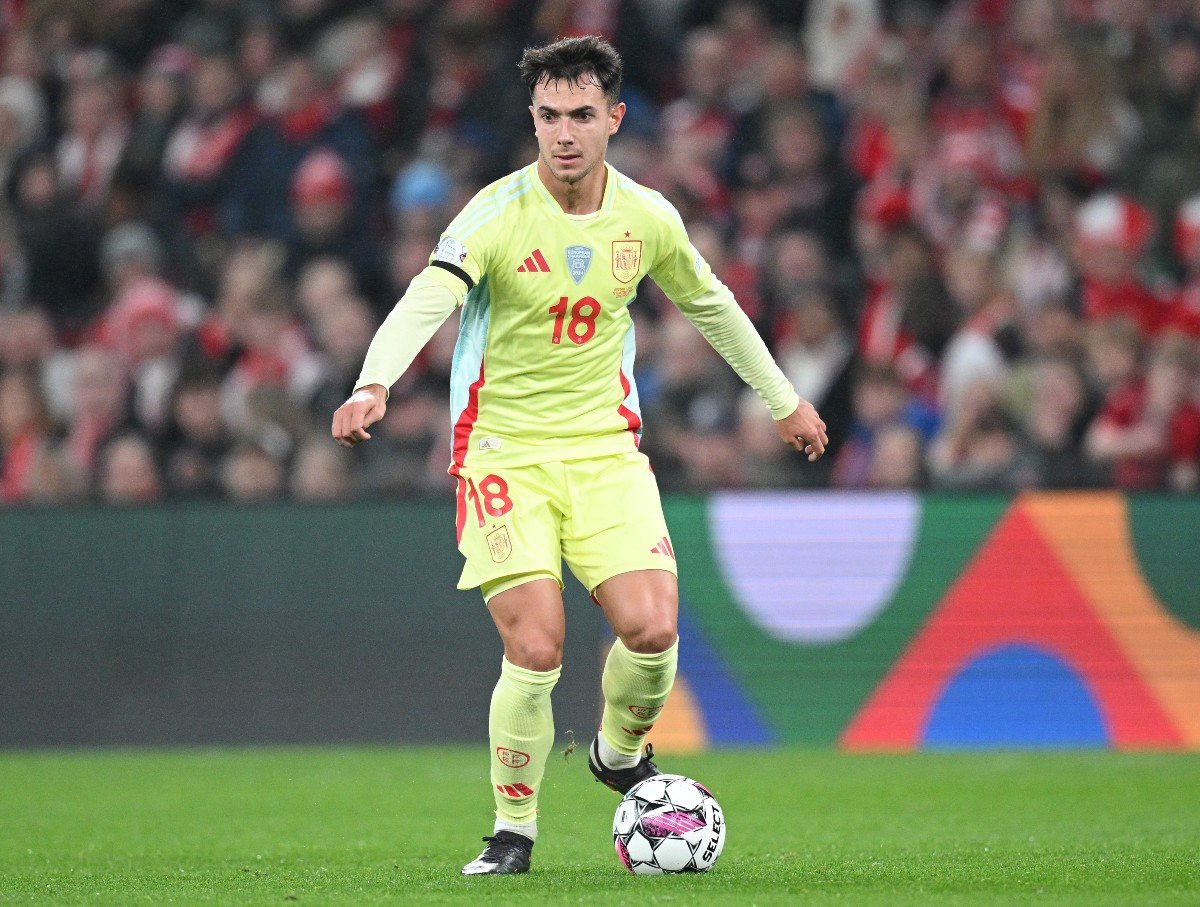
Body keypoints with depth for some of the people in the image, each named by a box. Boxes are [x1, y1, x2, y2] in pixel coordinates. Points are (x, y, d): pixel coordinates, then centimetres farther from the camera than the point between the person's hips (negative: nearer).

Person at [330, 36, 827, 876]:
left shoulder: (647, 217, 0)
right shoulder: (498, 215, -14)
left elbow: (709, 305, 19)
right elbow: (424, 303, -29)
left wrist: (784, 400, 28)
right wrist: (373, 385, -48)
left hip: (605, 448, 3)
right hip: (503, 451, -3)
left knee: (652, 628, -14)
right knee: (536, 649, -15)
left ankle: (621, 753, 19)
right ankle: (514, 830, 6)